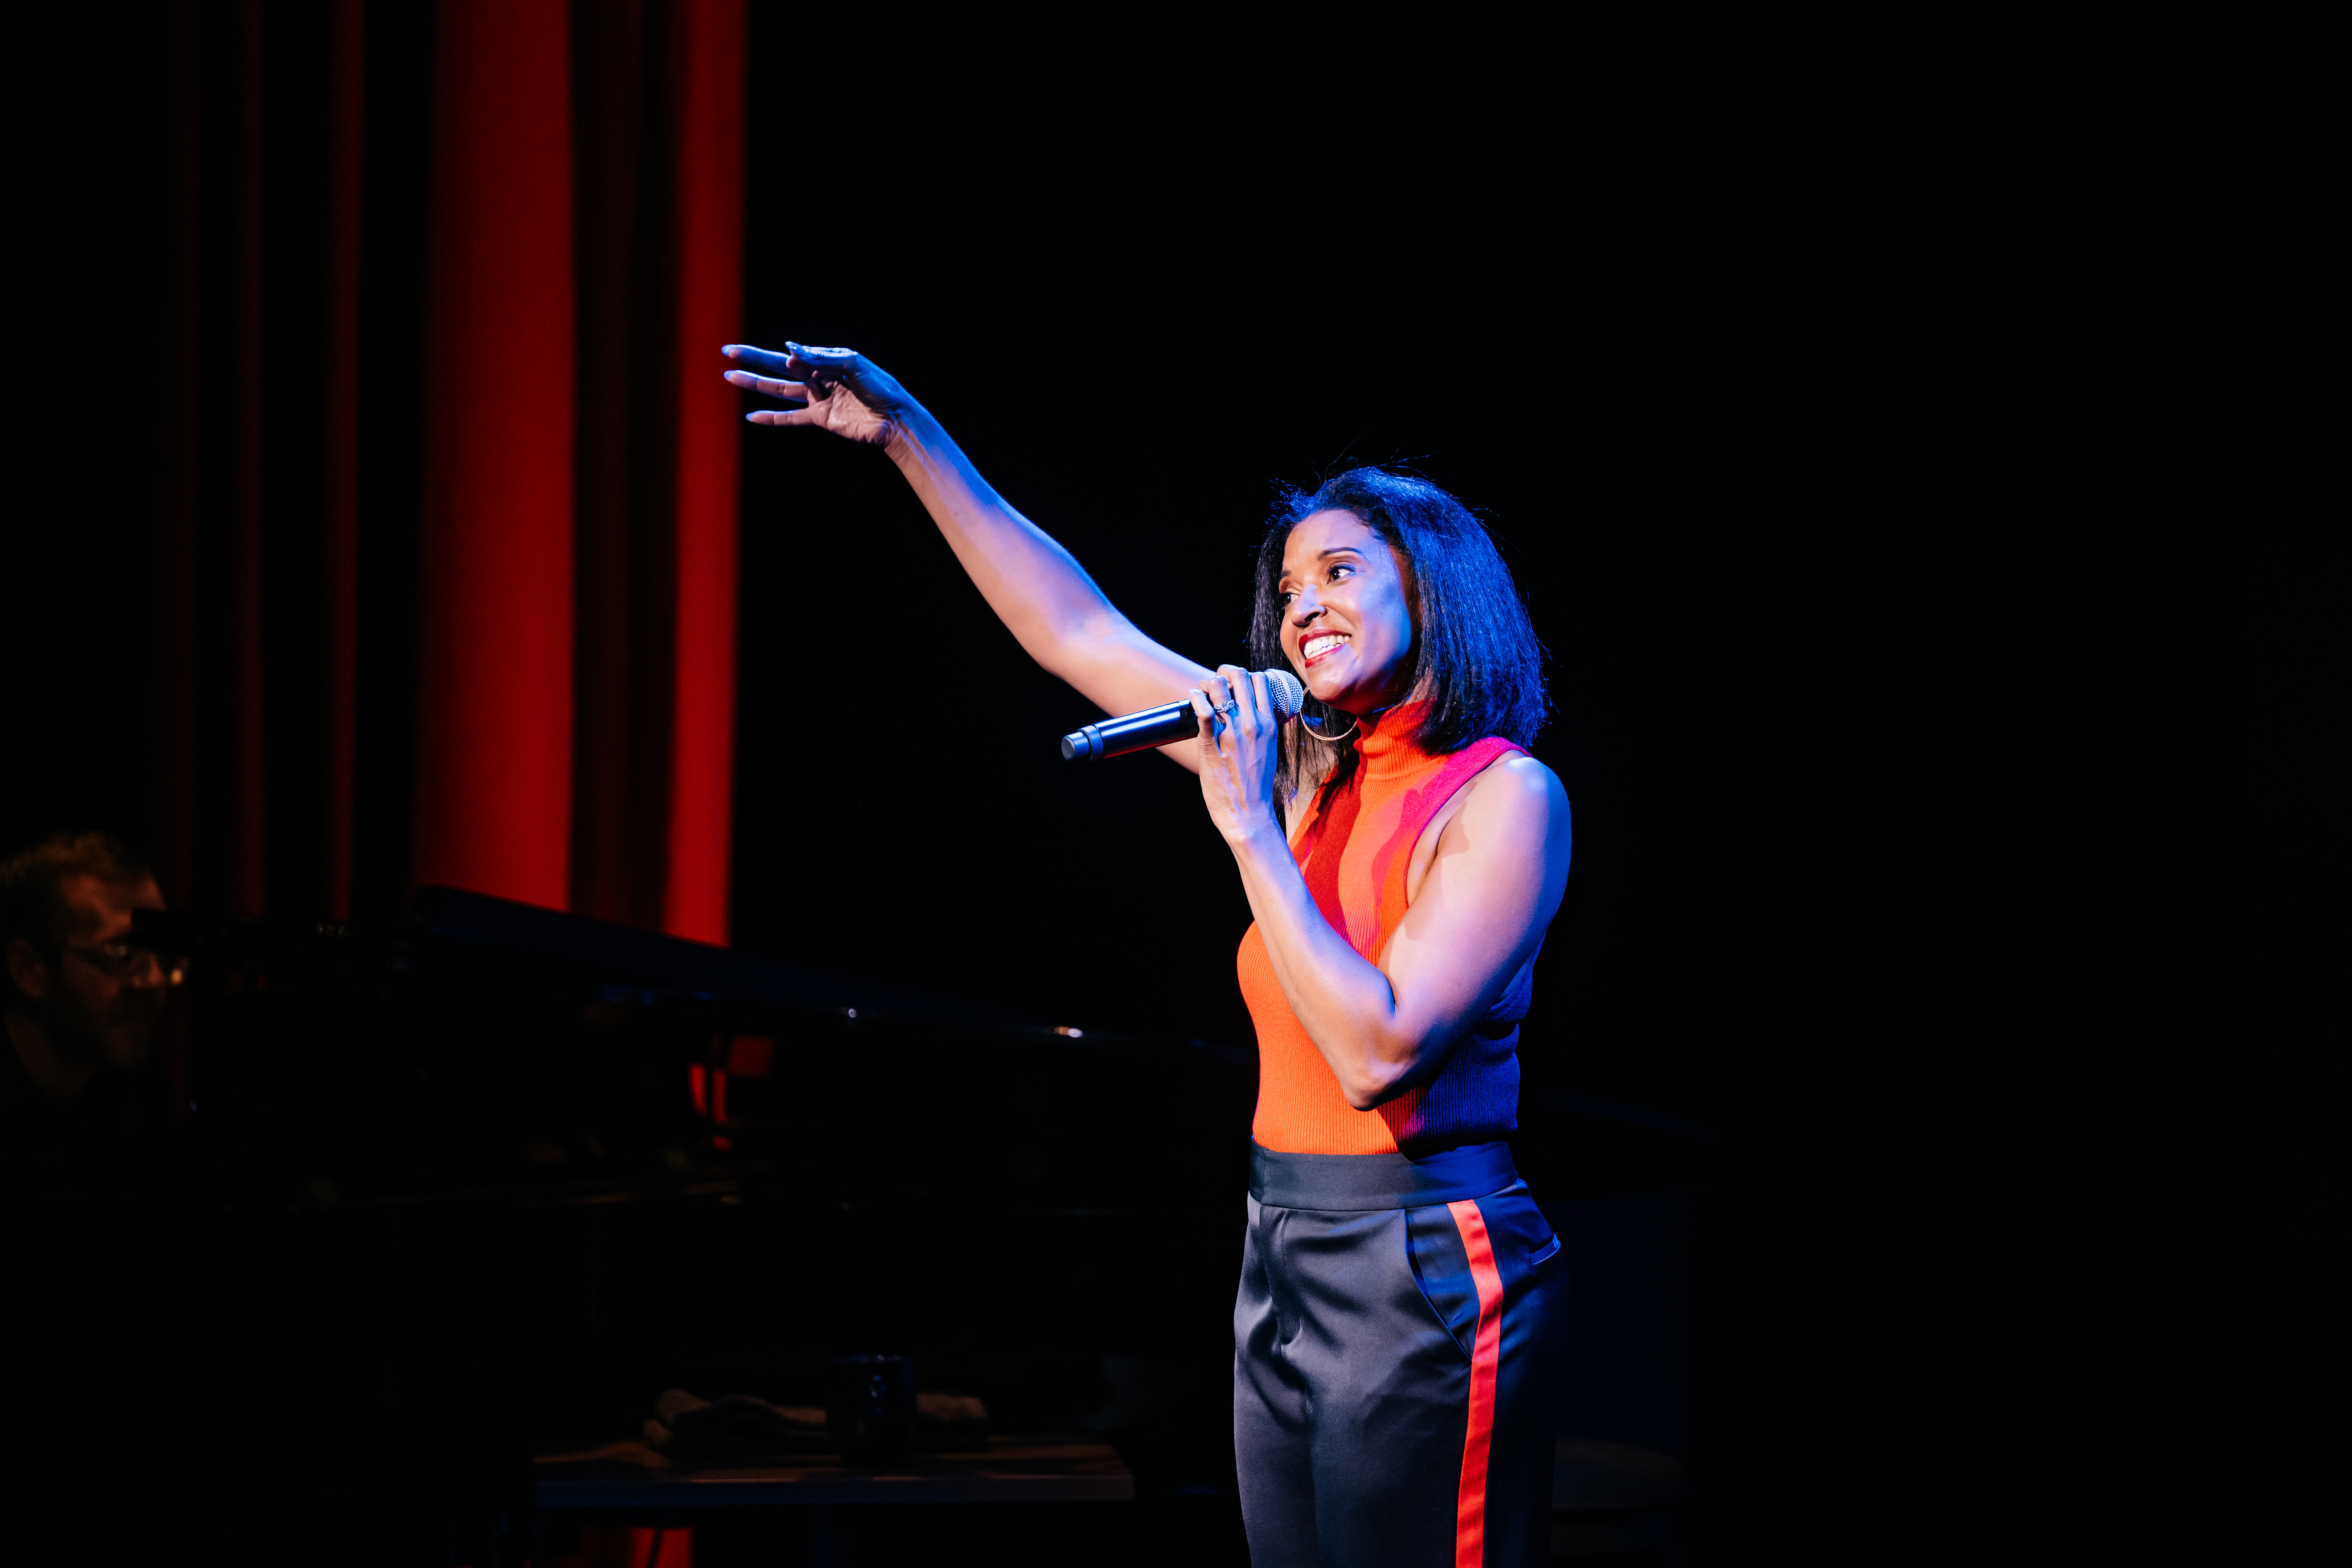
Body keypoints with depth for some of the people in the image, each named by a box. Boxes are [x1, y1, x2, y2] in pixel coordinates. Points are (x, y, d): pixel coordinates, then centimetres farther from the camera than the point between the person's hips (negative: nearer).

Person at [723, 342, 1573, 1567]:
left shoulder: (1504, 795, -10)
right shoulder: (1312, 771, 10)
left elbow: (1380, 1052, -20)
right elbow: (1075, 631, 16)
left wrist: (1248, 830, -14)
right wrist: (906, 435, 13)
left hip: (1421, 1273, -7)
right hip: (1281, 1267, 7)